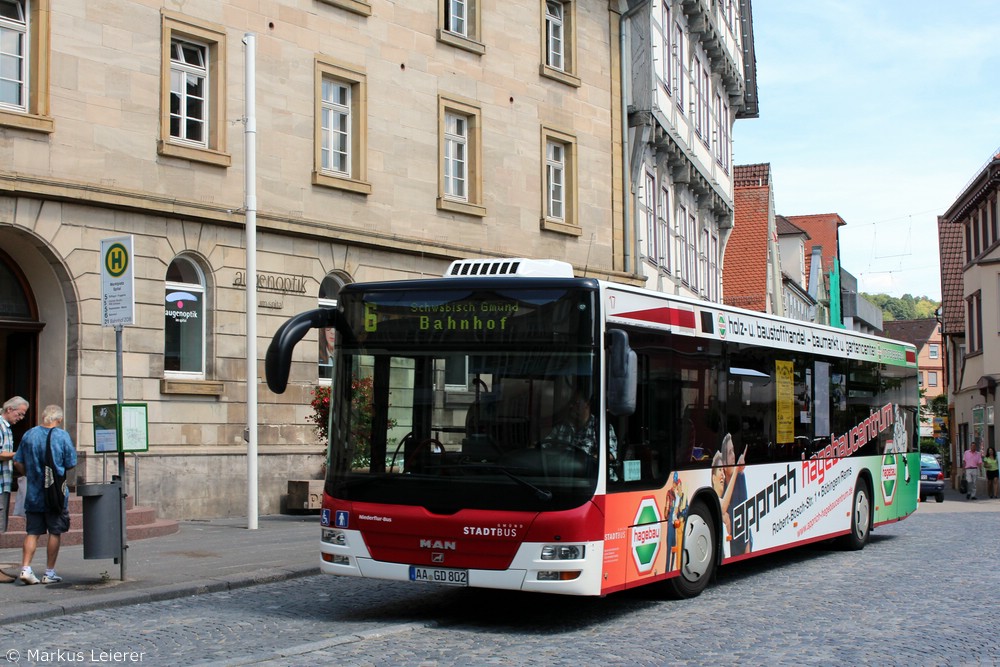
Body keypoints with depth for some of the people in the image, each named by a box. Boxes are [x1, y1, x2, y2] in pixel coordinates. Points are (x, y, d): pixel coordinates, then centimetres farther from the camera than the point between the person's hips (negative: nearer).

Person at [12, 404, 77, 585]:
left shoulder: (29, 435, 0)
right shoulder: (62, 436, -9)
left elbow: (18, 463, 4)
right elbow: (71, 464, -5)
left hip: (33, 494, 3)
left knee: (32, 532, 9)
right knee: (55, 532, 7)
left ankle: (25, 568, -3)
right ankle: (50, 573, 10)